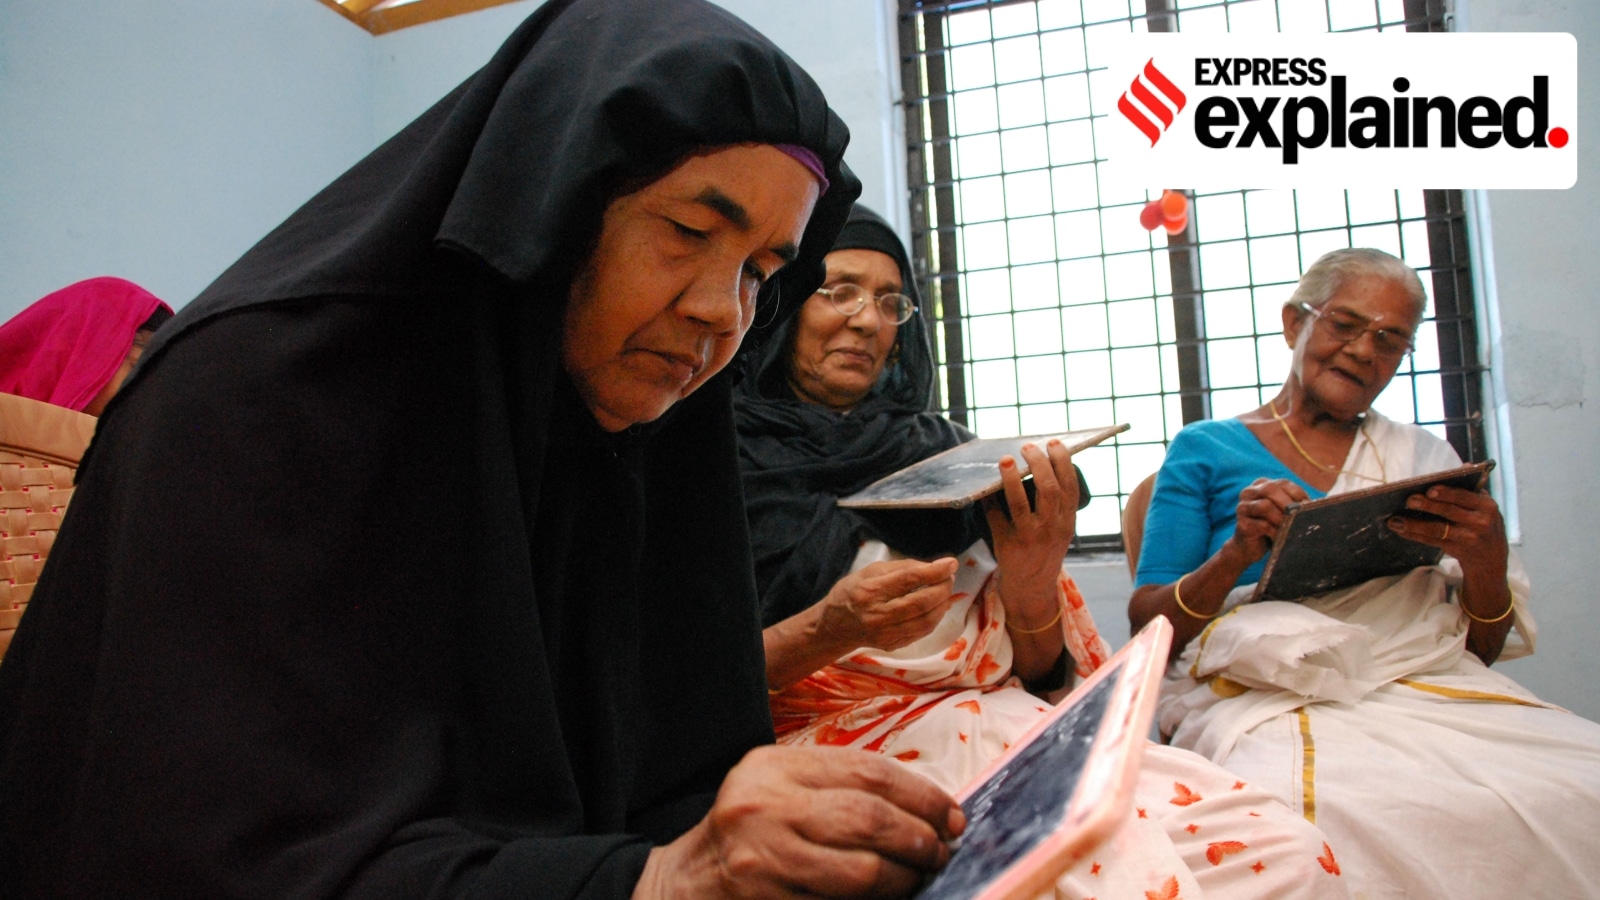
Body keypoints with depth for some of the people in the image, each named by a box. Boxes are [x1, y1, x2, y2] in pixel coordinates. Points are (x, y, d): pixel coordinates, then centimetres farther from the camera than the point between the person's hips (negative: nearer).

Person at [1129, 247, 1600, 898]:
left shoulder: (1423, 459, 20)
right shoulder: (1207, 450, 10)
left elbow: (1484, 649, 17)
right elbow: (1147, 626, 3)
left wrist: (1487, 564, -4)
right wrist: (1235, 557, -14)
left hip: (1427, 688, 4)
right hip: (1264, 692, -4)